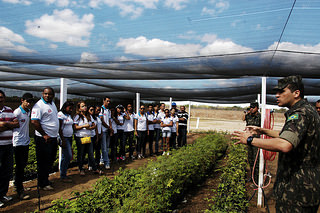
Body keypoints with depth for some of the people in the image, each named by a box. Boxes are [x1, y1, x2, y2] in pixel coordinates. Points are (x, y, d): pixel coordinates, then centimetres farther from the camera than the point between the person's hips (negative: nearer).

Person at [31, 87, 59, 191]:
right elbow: (34, 121, -23)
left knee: (50, 160, 18)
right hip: (44, 139, -9)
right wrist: (44, 135, -19)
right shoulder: (39, 105, -15)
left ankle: (45, 179, 32)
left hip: (53, 138, 9)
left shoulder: (52, 103, 12)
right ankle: (43, 183, 15)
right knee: (43, 162, 2)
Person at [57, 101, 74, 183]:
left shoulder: (69, 115, 15)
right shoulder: (60, 114, -10)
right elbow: (59, 128, -15)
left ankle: (63, 175, 18)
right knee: (68, 156, -11)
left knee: (64, 157, 11)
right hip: (64, 137, -8)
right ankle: (63, 176, -2)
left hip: (69, 138, 8)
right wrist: (63, 140, -19)